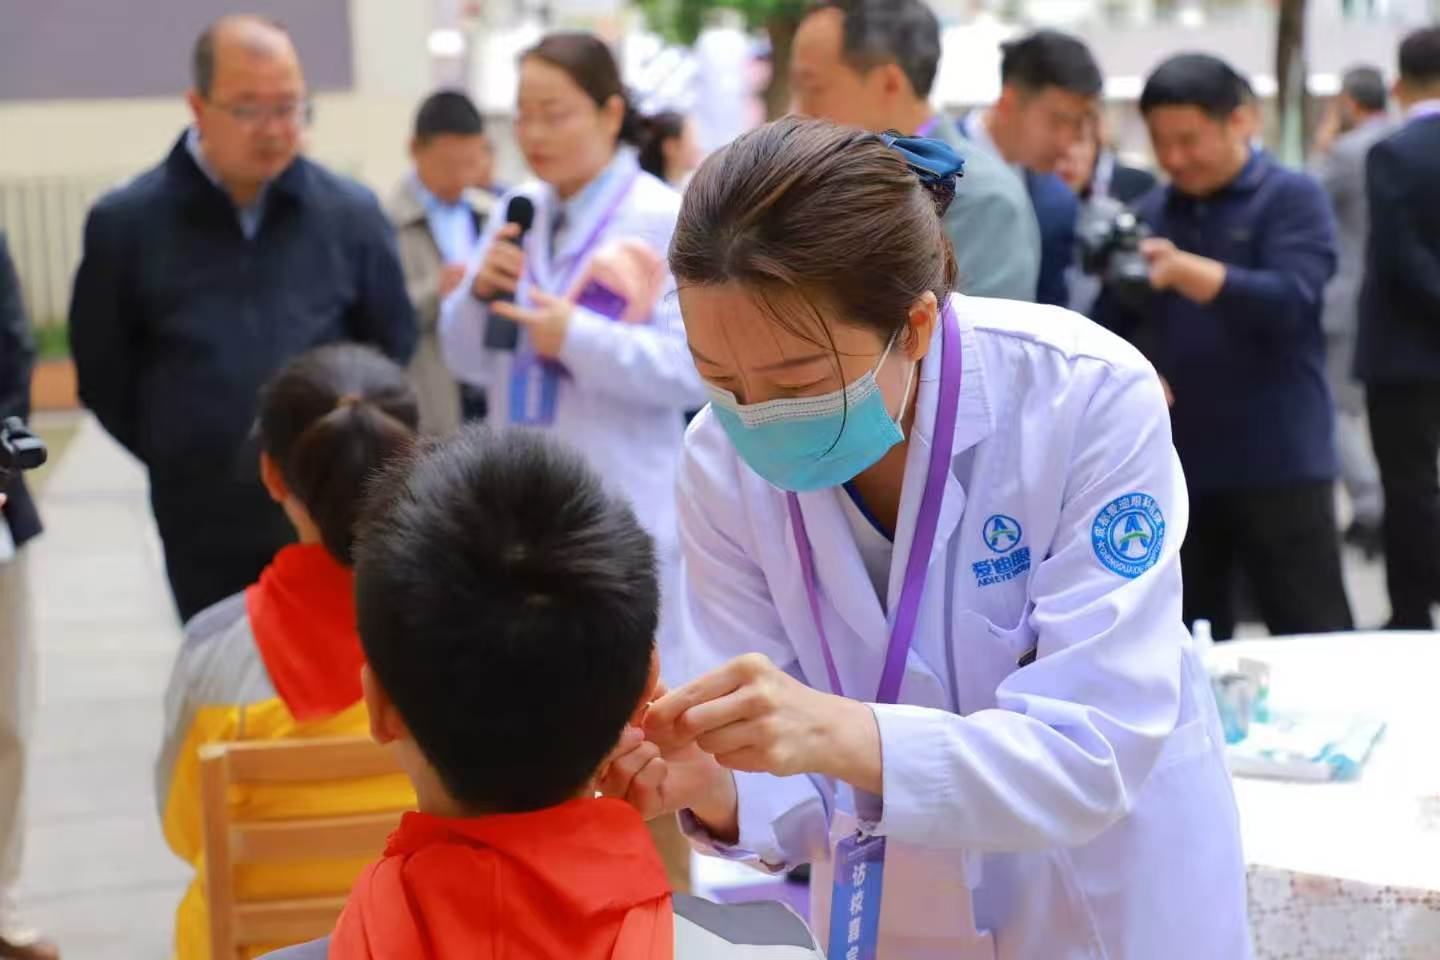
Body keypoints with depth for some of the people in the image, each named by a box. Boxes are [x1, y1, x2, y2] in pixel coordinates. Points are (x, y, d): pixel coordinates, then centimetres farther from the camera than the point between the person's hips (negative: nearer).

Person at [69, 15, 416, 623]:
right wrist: (185, 460, 6)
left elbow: (394, 349, 10)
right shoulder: (127, 222, -5)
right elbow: (103, 371, 4)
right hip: (204, 530, 0)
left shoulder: (351, 213, 0)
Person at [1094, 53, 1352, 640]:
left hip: (1276, 463, -5)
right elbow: (1112, 326, 10)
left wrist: (1183, 269, -29)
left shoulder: (1291, 198, -3)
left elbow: (1289, 304, -17)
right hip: (1173, 466, 5)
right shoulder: (1149, 215, 11)